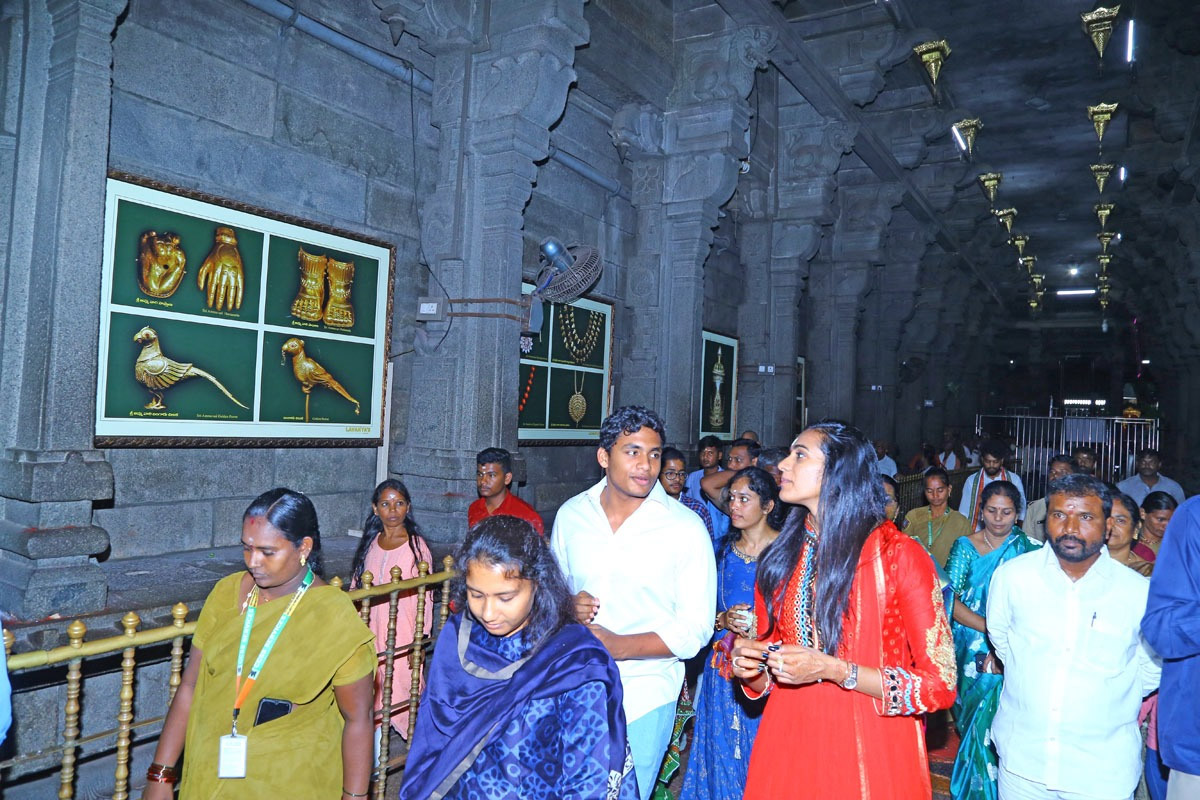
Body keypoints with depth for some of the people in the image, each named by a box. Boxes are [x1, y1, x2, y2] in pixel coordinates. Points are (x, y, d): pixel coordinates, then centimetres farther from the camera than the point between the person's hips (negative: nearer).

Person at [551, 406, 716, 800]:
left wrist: (619, 645, -22)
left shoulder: (686, 527, -11)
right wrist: (567, 605, -9)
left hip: (644, 697, -3)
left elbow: (695, 629, -12)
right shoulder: (571, 514, 0)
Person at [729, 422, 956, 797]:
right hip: (787, 745, 4)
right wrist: (750, 669, -11)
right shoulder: (780, 557, 2)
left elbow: (940, 684, -12)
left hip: (870, 756, -4)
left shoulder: (898, 554, -12)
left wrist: (831, 669, -21)